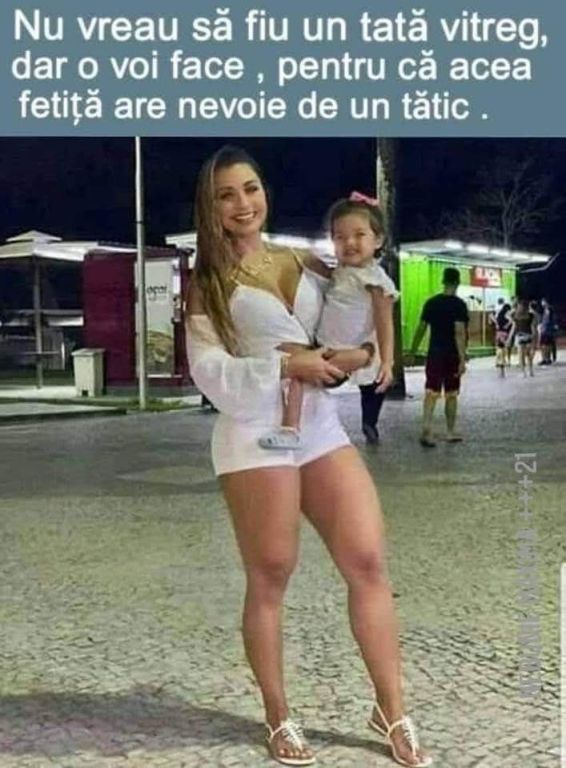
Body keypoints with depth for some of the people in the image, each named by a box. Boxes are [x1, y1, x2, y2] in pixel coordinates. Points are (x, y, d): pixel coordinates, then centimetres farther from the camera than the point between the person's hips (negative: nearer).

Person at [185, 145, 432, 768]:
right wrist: (286, 365, -16)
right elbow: (210, 371, -8)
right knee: (269, 578, 3)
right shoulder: (207, 283, 2)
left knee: (368, 563, -1)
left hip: (322, 427, 4)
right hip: (255, 436, -4)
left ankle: (391, 712, 12)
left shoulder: (301, 263, 13)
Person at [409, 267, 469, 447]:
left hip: (434, 353, 2)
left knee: (431, 392, -2)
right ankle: (451, 432, 21)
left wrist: (413, 352, 14)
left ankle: (426, 428, -22)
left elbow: (421, 328, 5)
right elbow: (459, 332, -16)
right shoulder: (459, 304, -9)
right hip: (452, 354, -2)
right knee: (451, 394, 11)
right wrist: (462, 359, -17)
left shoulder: (431, 303, 3)